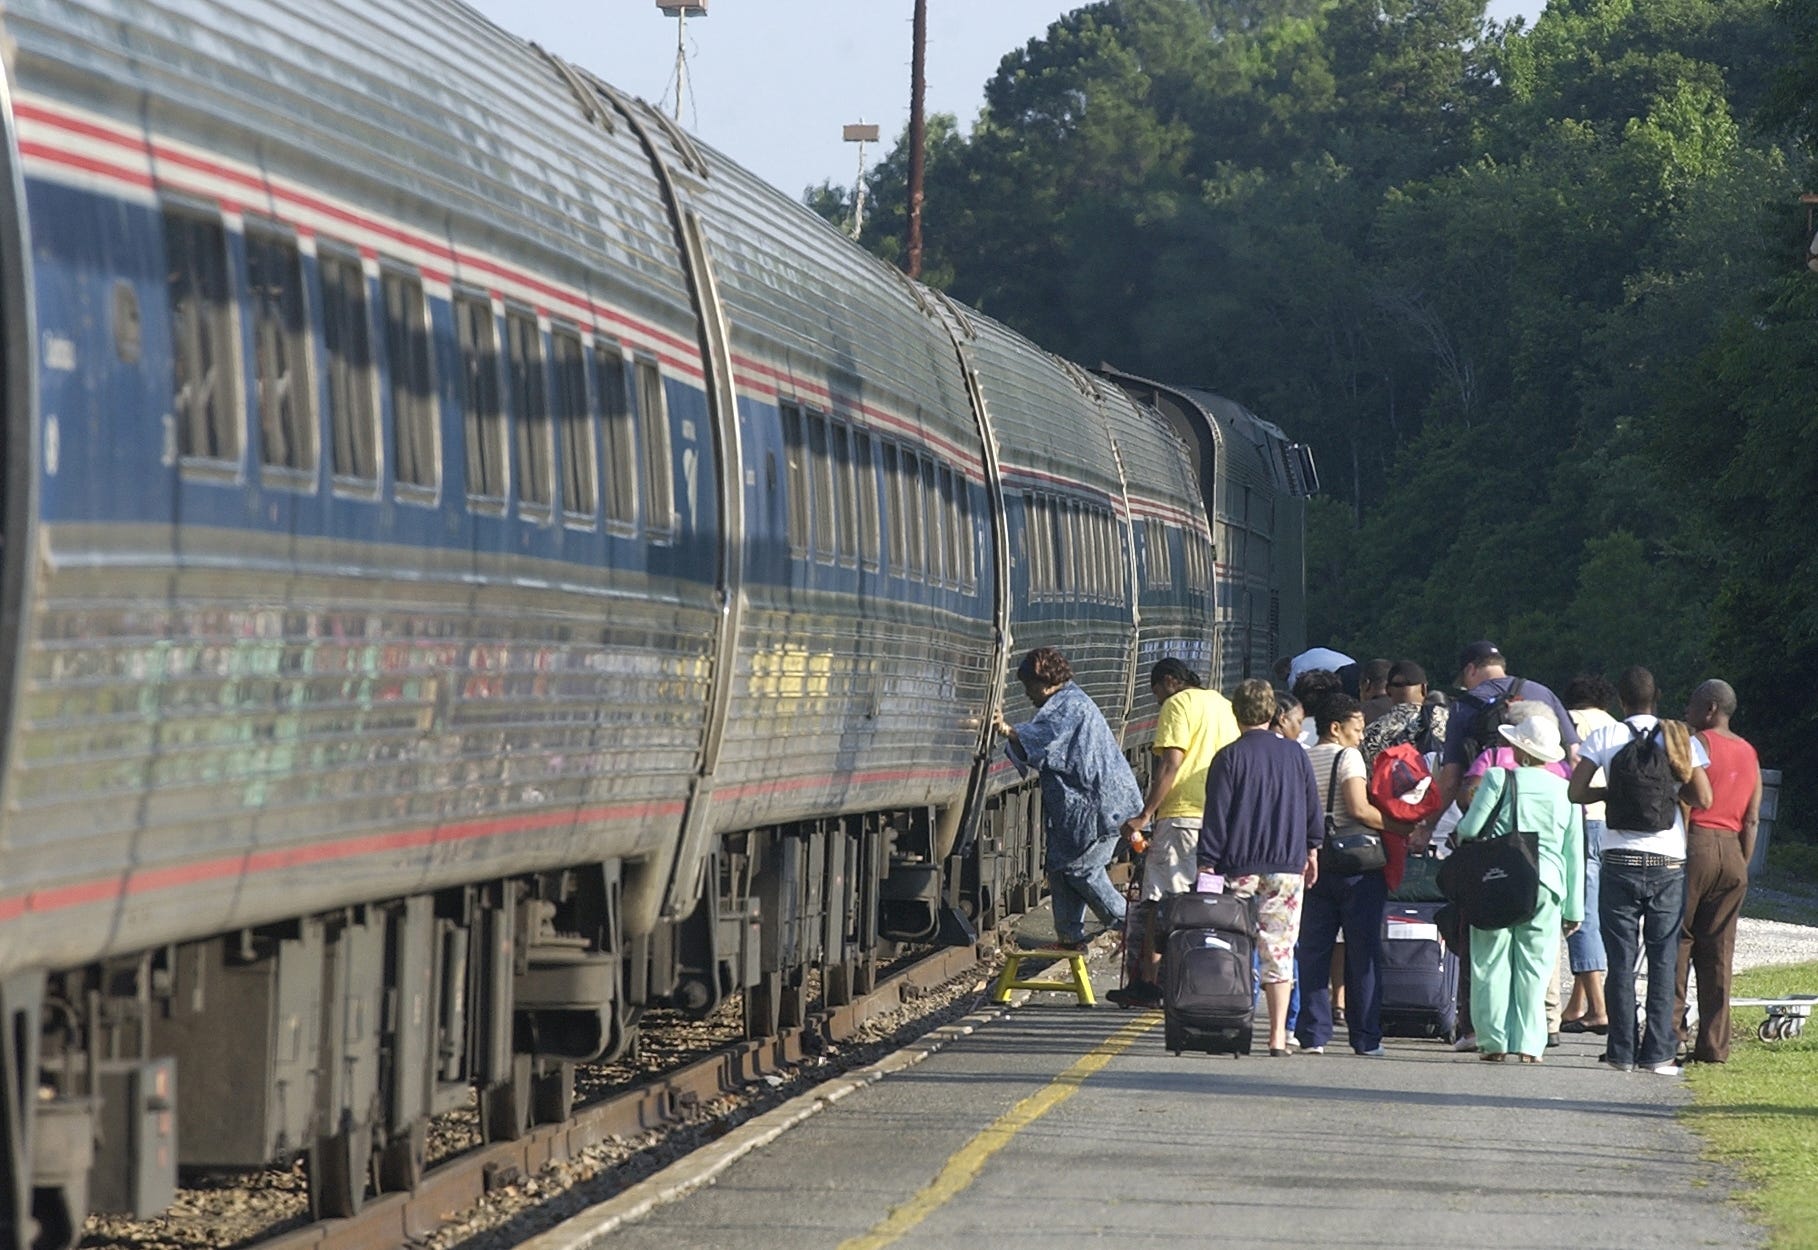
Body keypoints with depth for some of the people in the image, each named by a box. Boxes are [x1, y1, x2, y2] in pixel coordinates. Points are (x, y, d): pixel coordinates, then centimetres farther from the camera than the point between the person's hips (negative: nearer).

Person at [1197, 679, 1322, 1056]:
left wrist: (1206, 864, -1)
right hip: (1287, 866, 2)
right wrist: (1311, 851, 26)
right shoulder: (1295, 754, 5)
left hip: (1238, 868, -2)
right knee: (1279, 951, 2)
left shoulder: (1229, 757, -4)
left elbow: (1216, 815, -5)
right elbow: (1313, 808, 13)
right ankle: (1278, 1035, -3)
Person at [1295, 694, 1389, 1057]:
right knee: (1363, 952, 1)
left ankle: (1313, 1034, 1)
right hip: (1356, 865, -5)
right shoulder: (1347, 757, -6)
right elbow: (1358, 809, -17)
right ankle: (1365, 1037, 1)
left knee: (1312, 950, 6)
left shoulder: (1302, 761, 11)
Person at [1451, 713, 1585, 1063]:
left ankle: (1494, 1040, 5)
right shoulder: (1566, 791, 5)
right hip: (1546, 884, 2)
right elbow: (1574, 854, 9)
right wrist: (1574, 909, 15)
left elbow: (1468, 829, -7)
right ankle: (1529, 1043, 1)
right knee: (1533, 968, 6)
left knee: (1492, 963, 6)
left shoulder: (1499, 779, -5)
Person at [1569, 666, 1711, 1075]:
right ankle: (1658, 1052, 0)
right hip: (1668, 863, 0)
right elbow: (1703, 799, -4)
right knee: (1663, 959, 5)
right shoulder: (1681, 740, 2)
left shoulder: (1604, 737, 0)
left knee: (1621, 959, 3)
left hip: (1620, 861, 0)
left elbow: (1576, 792, -6)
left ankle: (1622, 1052, 0)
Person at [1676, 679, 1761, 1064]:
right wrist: (1742, 867, 15)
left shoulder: (1696, 744, -6)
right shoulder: (1749, 754, 14)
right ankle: (1714, 1045, 5)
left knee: (1675, 944, -1)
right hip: (1732, 852, 6)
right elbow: (1752, 820, 12)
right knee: (1718, 952, 7)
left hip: (1695, 845, -6)